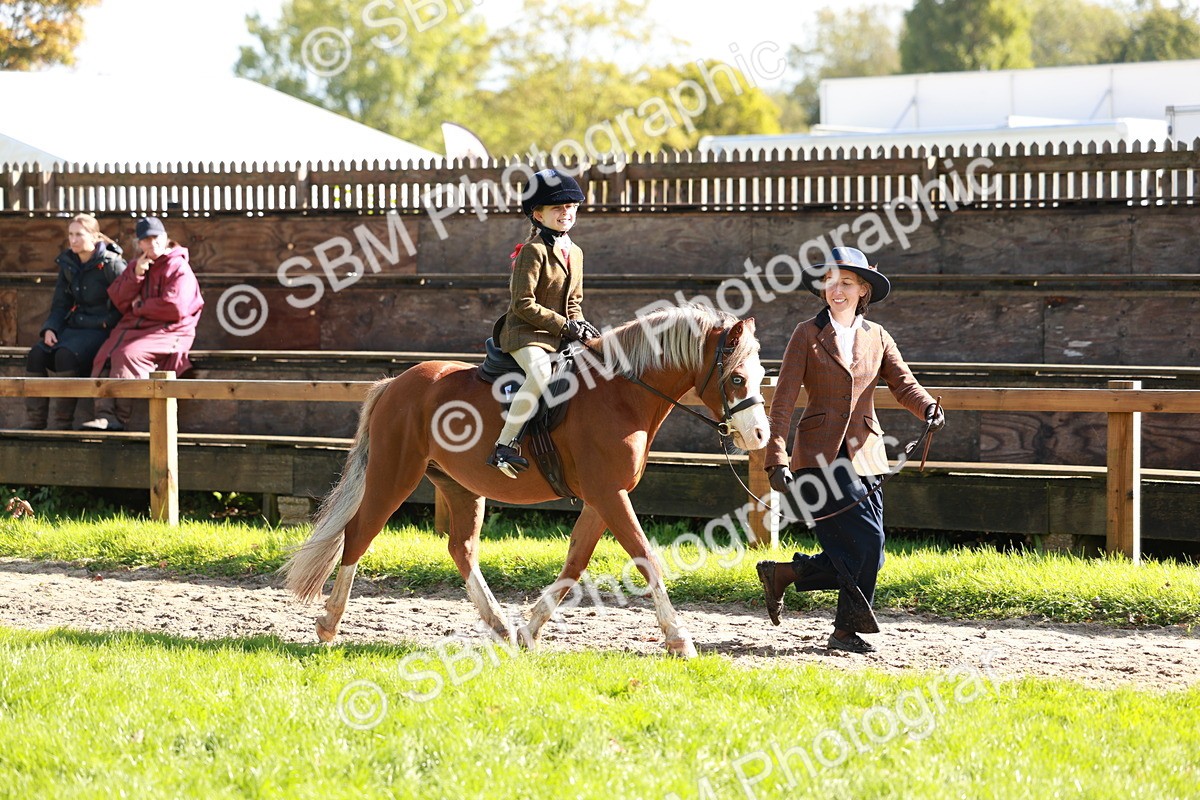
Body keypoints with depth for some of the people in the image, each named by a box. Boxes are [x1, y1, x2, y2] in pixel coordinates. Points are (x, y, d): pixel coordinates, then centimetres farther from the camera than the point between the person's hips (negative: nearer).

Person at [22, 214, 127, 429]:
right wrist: (50, 329, -1)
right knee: (37, 354, -19)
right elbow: (60, 305, 15)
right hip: (73, 327, 7)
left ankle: (61, 421, -28)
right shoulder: (67, 264, 13)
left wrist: (105, 323, -17)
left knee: (65, 355, -33)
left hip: (99, 330, -7)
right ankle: (34, 420, -17)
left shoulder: (111, 264, -8)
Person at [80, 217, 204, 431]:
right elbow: (118, 300, 10)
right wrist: (136, 275, -5)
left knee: (129, 354, -31)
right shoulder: (136, 266, 20)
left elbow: (175, 308, -14)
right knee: (105, 355, -21)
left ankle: (119, 417, -30)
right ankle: (105, 412, -32)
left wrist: (140, 307, -3)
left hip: (167, 331, -6)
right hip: (133, 327, 6)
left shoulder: (178, 268, -2)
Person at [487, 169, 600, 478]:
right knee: (540, 373, -36)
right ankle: (504, 446, -34)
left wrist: (580, 326, 0)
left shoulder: (575, 253, 14)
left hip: (560, 336, 9)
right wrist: (565, 325, -18)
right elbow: (523, 304, -17)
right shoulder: (533, 251, -12)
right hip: (525, 333, -8)